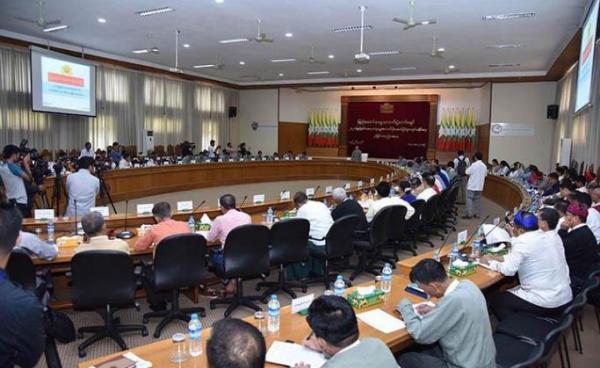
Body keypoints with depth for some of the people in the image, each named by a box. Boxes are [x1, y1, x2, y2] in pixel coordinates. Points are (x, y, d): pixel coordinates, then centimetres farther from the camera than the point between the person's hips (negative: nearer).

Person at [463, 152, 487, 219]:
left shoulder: (474, 165, -14)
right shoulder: (484, 166, 5)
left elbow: (467, 172, -12)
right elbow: (485, 175, 13)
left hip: (472, 186, -6)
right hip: (480, 186, 6)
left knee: (469, 199, -1)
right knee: (478, 199, 12)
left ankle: (469, 214, -5)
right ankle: (477, 214, 14)